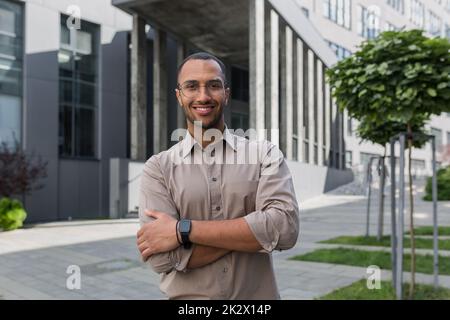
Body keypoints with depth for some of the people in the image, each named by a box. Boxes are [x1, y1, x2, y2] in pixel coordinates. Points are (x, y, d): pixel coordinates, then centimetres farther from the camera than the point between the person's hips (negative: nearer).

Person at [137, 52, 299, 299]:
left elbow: (284, 227, -20)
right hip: (186, 296, 0)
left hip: (258, 294, 1)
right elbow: (163, 258, -16)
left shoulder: (265, 154, -5)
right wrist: (253, 231, -19)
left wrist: (183, 230, -21)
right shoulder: (158, 168, -6)